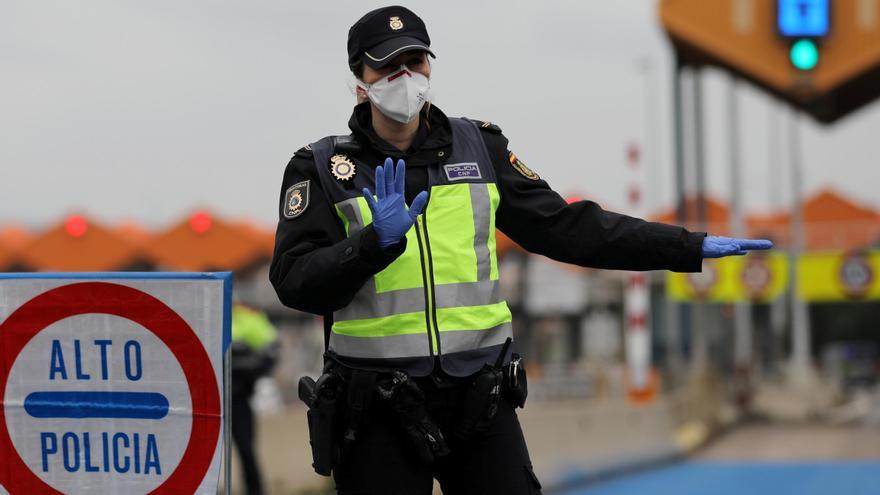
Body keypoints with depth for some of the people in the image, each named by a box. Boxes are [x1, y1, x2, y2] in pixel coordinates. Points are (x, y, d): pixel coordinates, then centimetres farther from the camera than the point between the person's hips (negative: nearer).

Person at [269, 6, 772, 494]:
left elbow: (565, 228, 6)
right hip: (376, 409, -2)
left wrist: (690, 248, 1)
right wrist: (377, 242, -26)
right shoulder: (320, 167, -1)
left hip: (480, 399, 3)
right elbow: (295, 283, -10)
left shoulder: (479, 147, 8)